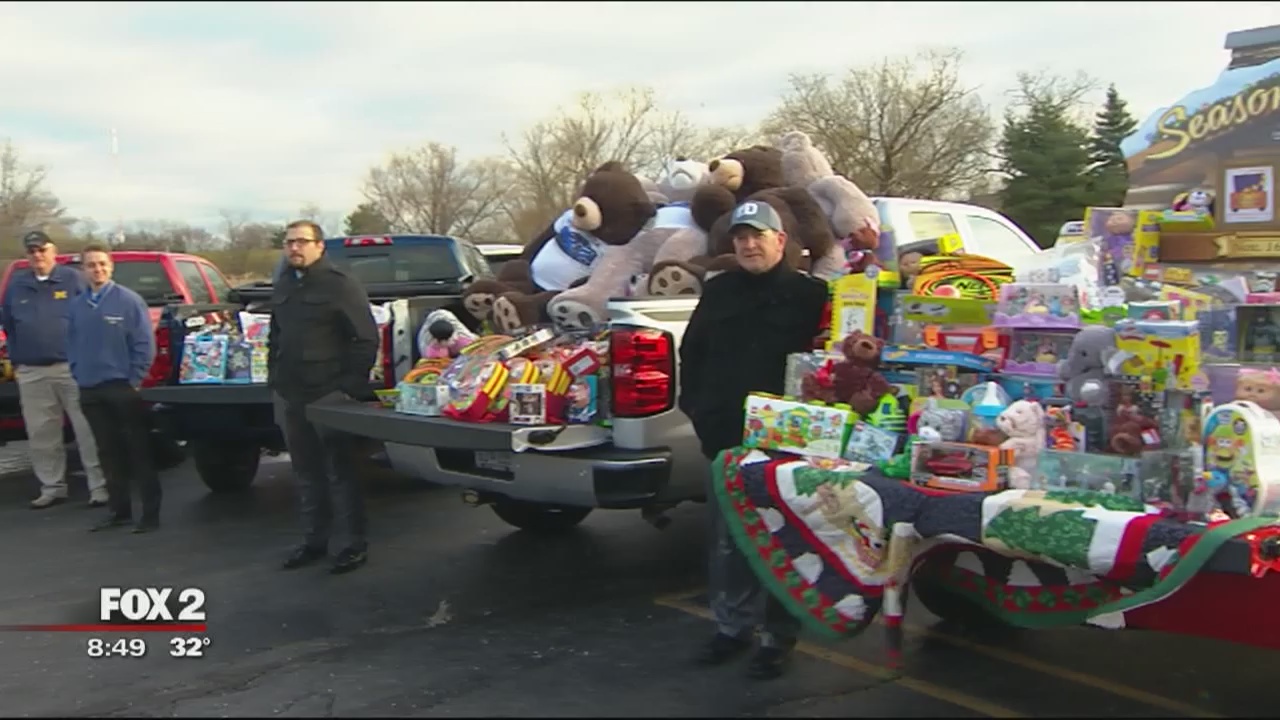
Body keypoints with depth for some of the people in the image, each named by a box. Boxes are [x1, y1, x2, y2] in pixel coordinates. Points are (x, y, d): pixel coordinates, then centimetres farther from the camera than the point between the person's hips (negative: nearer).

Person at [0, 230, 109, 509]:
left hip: (72, 367, -4)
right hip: (31, 372, 4)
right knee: (41, 433, 8)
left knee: (87, 429, -5)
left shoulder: (73, 279, 2)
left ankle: (99, 486, -2)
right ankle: (52, 487, 19)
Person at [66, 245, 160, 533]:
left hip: (122, 388, -5)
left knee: (139, 451, -2)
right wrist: (78, 375, 7)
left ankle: (151, 513, 2)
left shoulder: (128, 300, -6)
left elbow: (145, 343, -8)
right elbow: (72, 345, 18)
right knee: (109, 453, 11)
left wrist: (135, 380, -12)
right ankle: (119, 509, 20)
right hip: (90, 391, 5)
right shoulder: (78, 305, 10)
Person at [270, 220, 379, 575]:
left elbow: (366, 339, -11)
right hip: (289, 396, 7)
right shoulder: (283, 286, 16)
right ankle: (313, 541, 22)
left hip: (328, 394, -7)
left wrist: (351, 385, -15)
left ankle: (355, 544, 6)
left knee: (339, 471, -2)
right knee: (306, 473, 13)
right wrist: (274, 380, 17)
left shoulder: (340, 285, -7)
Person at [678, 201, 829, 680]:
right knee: (727, 538, 12)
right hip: (725, 439, 5)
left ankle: (779, 637, 14)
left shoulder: (810, 295, -2)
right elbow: (691, 353, 18)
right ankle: (732, 625, 26)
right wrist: (697, 408, 9)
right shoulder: (717, 292, 12)